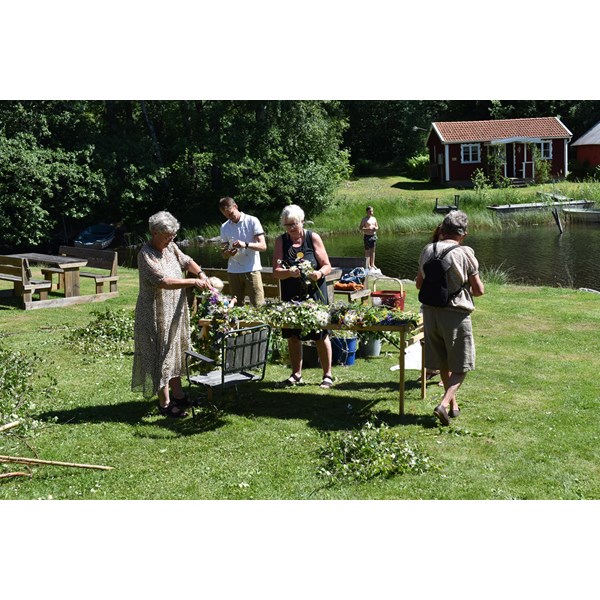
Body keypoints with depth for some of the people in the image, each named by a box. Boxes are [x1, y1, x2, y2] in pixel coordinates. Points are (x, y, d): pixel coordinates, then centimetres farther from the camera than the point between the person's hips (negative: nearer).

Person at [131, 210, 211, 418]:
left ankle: (177, 394, 29)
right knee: (160, 356, -1)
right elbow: (164, 282, -28)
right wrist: (193, 282, -27)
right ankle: (164, 403, 7)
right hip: (156, 314, -8)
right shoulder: (146, 255, -19)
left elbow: (186, 261, 20)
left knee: (176, 352, 16)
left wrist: (200, 273, 1)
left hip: (175, 311, 8)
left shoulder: (170, 247, 4)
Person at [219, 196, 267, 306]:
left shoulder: (252, 221, -1)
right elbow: (224, 254, 13)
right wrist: (228, 253, -12)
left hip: (252, 269, -4)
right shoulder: (224, 227, 11)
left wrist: (245, 244, -25)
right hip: (233, 271, 4)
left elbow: (263, 246, -7)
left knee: (258, 305, -9)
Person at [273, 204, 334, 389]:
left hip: (315, 294, -2)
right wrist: (289, 273, -26)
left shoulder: (313, 238, -3)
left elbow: (327, 266, -2)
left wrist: (319, 273, -25)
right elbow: (276, 272, -5)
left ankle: (327, 375, 12)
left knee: (321, 335, 0)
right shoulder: (281, 241, 1)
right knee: (292, 336, 7)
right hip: (291, 296, 2)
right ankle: (296, 374, 22)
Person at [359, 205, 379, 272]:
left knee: (373, 250, 9)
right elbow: (360, 227, -8)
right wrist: (367, 229, -20)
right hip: (367, 236, -5)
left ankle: (372, 264, 16)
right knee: (367, 251, -2)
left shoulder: (374, 218, 12)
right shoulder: (364, 219, -4)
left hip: (374, 236, 5)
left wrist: (376, 228, -3)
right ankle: (368, 265, 1)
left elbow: (377, 226, 21)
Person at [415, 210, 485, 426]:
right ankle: (444, 403, -10)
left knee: (443, 363, 19)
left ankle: (453, 402, 32)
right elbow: (479, 290, -6)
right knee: (461, 366, 7)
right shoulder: (465, 253, -12)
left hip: (430, 311, 5)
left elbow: (419, 284, 11)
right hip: (456, 313, -5)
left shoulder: (428, 250, 1)